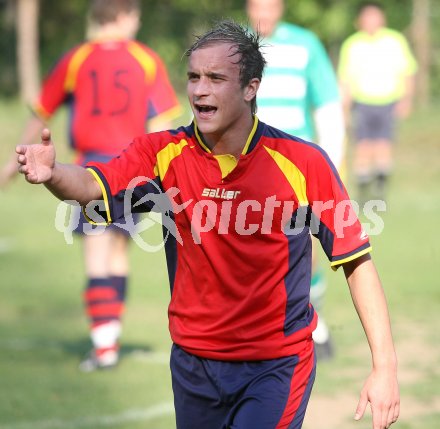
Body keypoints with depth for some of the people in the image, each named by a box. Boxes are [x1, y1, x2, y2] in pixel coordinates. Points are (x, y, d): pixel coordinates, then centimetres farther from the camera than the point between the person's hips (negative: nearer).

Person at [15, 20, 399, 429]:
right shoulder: (164, 153, -5)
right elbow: (94, 187, -22)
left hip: (277, 367, -3)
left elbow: (357, 261, -7)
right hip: (193, 361, 3)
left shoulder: (304, 162, -11)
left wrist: (384, 367, -13)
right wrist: (53, 173, -46)